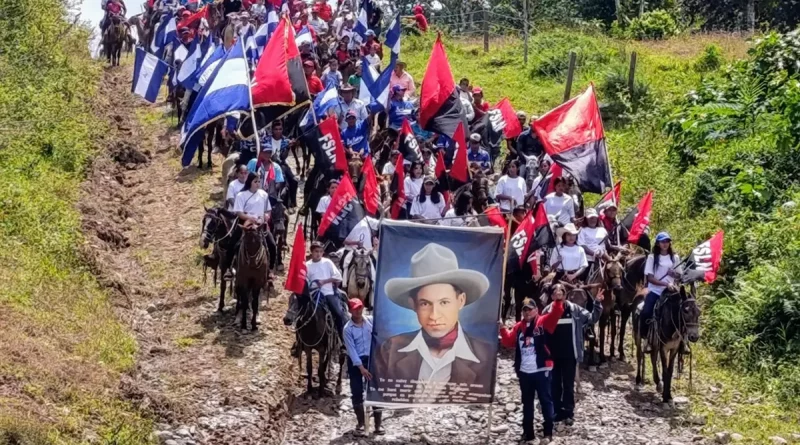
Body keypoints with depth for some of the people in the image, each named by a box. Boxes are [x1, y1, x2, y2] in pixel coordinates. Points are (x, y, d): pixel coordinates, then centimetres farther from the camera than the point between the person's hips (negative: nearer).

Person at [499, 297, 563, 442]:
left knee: (545, 401, 2)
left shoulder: (543, 322, -4)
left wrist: (558, 302, -37)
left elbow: (555, 314, -19)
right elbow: (509, 342, 12)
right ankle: (528, 432, 21)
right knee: (527, 403, 13)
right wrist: (503, 330, -4)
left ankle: (548, 432, 8)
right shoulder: (519, 327, 11)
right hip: (524, 372, 5)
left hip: (542, 370, -5)